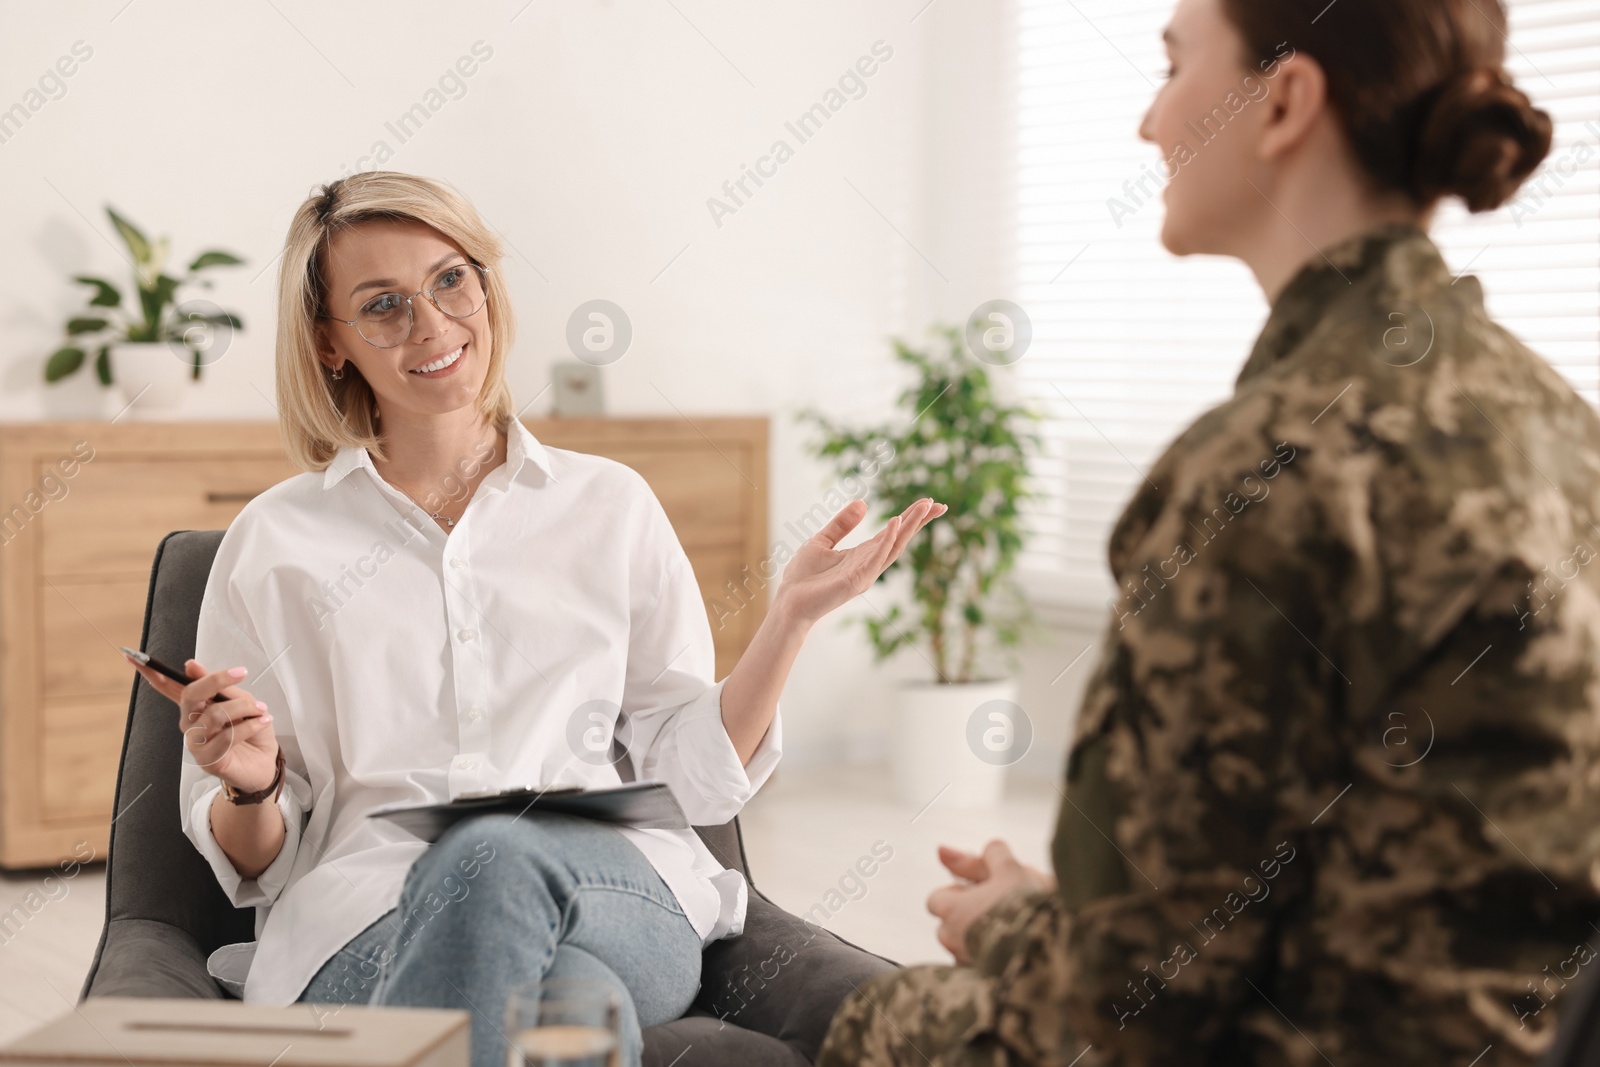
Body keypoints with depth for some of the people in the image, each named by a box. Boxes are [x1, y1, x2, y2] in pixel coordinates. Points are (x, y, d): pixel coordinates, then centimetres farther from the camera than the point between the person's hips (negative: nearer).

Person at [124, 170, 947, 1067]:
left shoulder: (609, 505, 18)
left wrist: (790, 618, 1)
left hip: (617, 893, 2)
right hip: (371, 918, -1)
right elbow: (253, 863, 15)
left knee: (495, 855, -36)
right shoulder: (276, 542, 14)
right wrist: (250, 789, -8)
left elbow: (693, 779, 12)